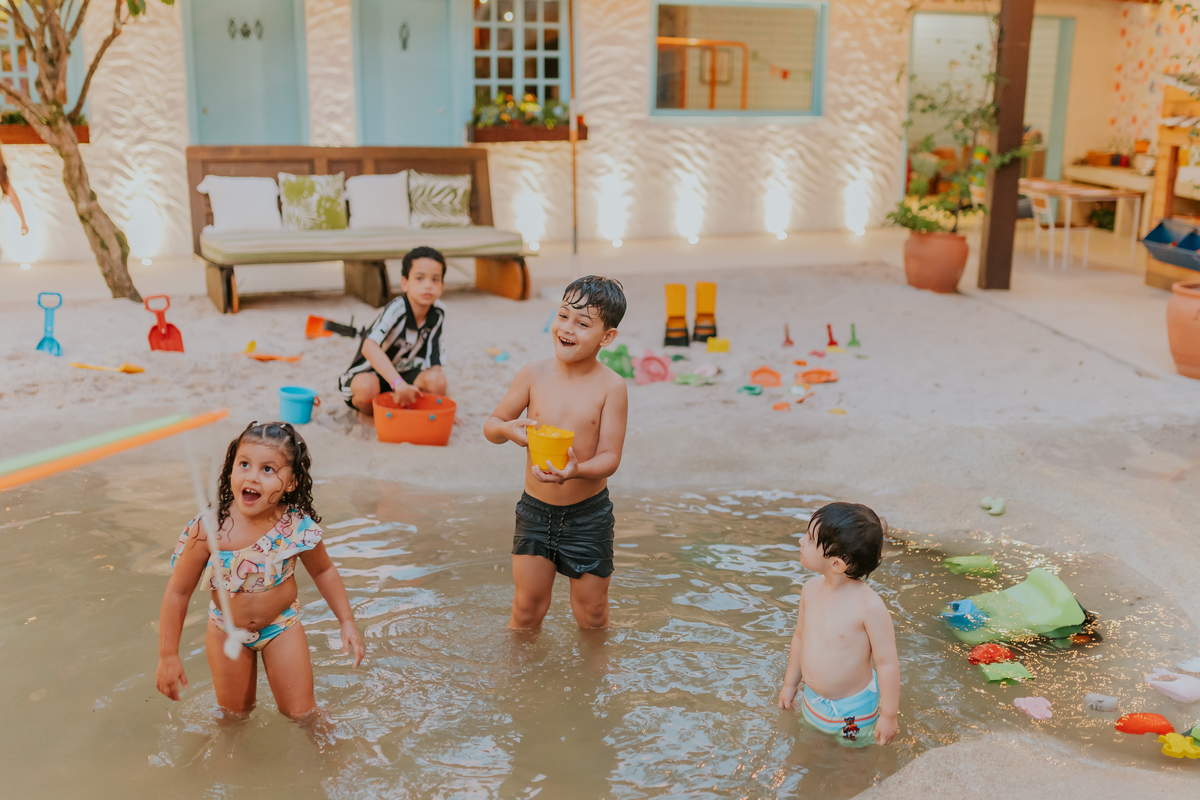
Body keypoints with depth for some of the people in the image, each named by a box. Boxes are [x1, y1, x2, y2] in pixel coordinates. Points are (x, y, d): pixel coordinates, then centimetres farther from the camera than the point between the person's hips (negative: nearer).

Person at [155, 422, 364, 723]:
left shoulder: (299, 527, -25)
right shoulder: (209, 529, -29)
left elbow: (324, 571, -3)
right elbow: (178, 592, -17)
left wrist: (347, 622, -3)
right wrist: (168, 656, -14)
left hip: (281, 625, 0)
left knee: (301, 713, 6)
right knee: (234, 714, 15)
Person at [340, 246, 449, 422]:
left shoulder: (438, 312, -8)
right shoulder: (397, 310, -28)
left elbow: (434, 362, -2)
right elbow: (369, 347, -45)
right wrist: (399, 384, -53)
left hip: (403, 373, 5)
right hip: (369, 373, -4)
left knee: (437, 381, -26)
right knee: (366, 387, -39)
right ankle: (367, 412, -2)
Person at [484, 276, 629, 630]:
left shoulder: (611, 387, -12)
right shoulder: (534, 374, -6)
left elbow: (609, 457, -14)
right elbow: (491, 425, 3)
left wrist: (577, 471, -35)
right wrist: (508, 429, -21)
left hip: (588, 514, -1)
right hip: (535, 509, 2)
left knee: (592, 612, 12)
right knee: (527, 607, 9)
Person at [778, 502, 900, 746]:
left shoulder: (869, 605, -29)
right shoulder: (811, 589, -9)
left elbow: (887, 662, -21)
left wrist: (889, 716, -15)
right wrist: (790, 684, 17)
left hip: (853, 709, -6)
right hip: (813, 702, 6)